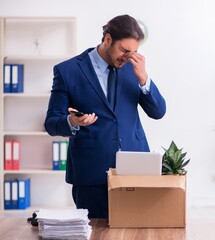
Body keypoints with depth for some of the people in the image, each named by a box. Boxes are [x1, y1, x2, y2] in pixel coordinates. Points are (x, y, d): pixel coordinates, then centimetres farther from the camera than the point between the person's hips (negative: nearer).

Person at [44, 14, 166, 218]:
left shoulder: (132, 67, 7)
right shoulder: (67, 71, -4)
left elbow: (158, 112, 4)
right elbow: (51, 123, -2)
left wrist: (143, 77, -11)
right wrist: (72, 123, -24)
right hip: (92, 171, -3)